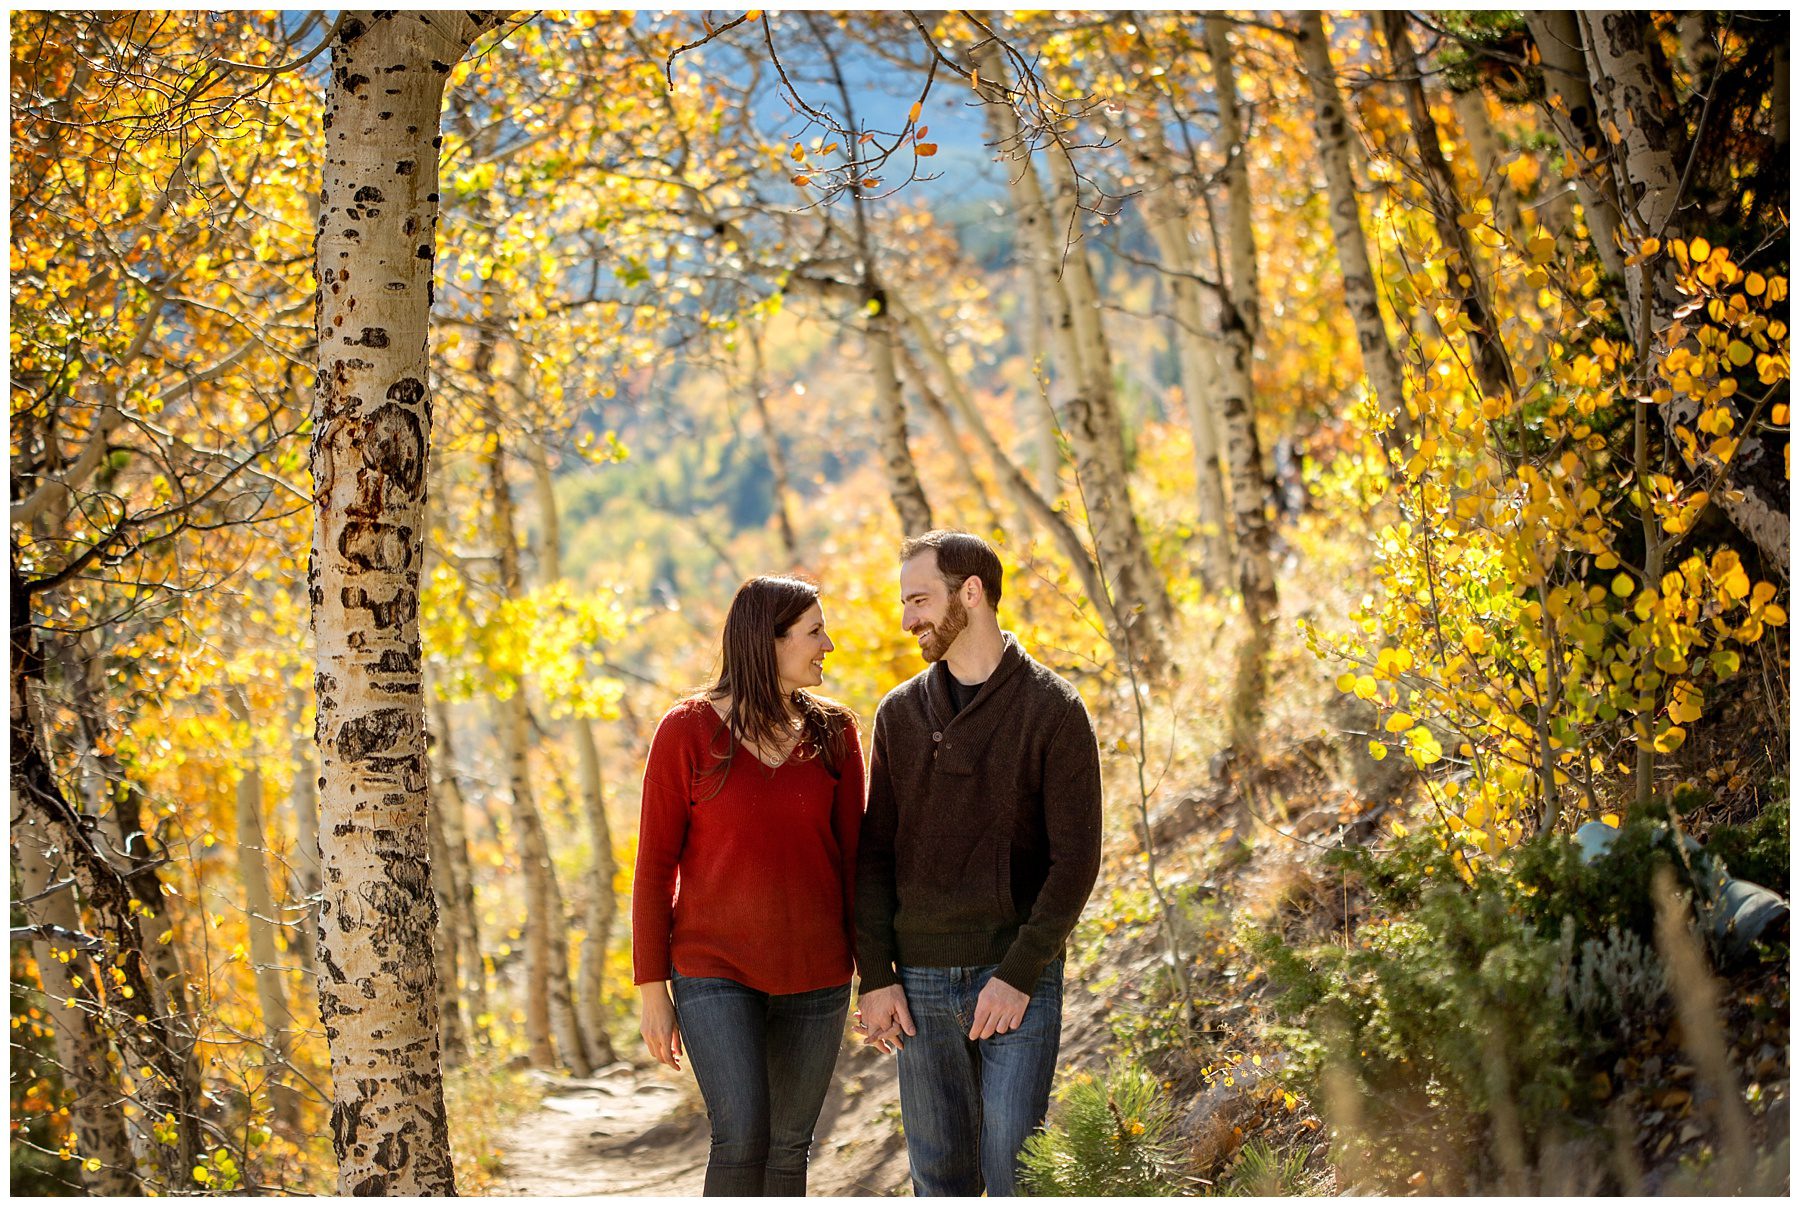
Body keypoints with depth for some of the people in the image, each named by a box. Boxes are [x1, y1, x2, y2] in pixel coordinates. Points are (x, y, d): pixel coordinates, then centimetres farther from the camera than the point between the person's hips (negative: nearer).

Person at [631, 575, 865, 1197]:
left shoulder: (833, 731, 2)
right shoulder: (688, 731, -8)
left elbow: (852, 854, 7)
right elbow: (655, 864, -4)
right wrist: (653, 990, -5)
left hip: (815, 976, 4)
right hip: (715, 973, -3)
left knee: (790, 1145, 8)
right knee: (741, 1138, -16)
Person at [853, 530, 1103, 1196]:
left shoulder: (1052, 709, -4)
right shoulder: (900, 713, 10)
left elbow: (1076, 858, -9)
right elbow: (876, 854, 9)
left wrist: (1018, 974, -15)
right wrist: (874, 976, -1)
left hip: (1019, 978, -4)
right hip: (921, 982, 4)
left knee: (1013, 1169, -5)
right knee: (939, 1174, 9)